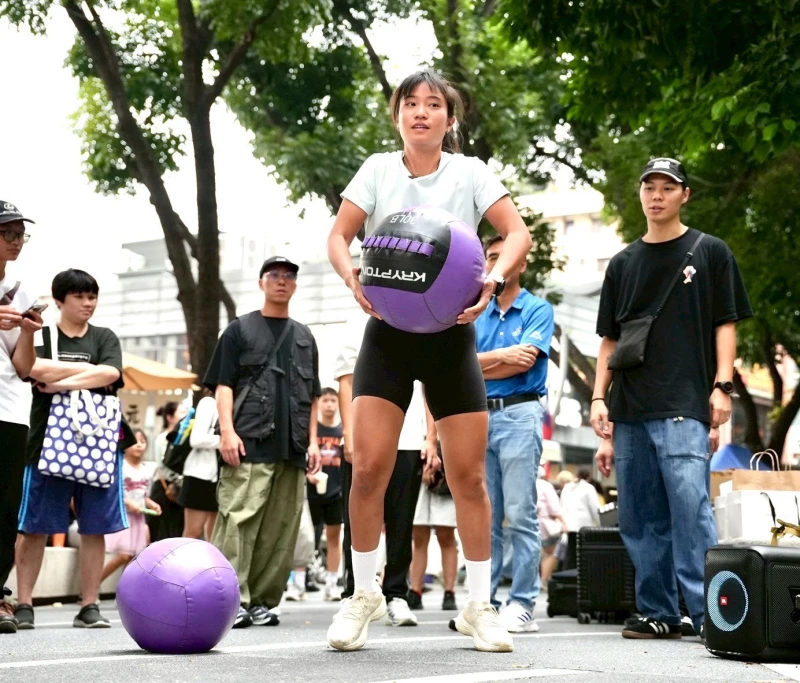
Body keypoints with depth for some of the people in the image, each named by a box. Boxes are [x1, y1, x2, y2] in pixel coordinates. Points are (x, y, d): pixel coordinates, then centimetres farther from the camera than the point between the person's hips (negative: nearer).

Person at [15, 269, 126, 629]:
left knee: (95, 529, 2)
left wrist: (63, 382, -11)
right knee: (34, 528, 0)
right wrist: (90, 371, -7)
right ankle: (23, 605, 6)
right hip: (47, 443, -2)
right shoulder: (41, 335, 7)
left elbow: (111, 374, -6)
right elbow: (37, 370, -14)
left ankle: (89, 606, 9)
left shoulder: (104, 338, 13)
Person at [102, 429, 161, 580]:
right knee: (123, 556, -13)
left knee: (133, 558, 6)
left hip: (138, 517, 7)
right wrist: (127, 502, -22)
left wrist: (152, 504, -3)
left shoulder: (148, 469, 9)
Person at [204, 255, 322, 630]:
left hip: (292, 448, 5)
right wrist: (227, 430, -10)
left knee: (281, 527, 2)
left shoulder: (304, 337, 21)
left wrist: (313, 441, 12)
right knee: (238, 518, -14)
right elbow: (223, 385, 3)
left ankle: (262, 600, 8)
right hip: (249, 444, -4)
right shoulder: (240, 330, 10)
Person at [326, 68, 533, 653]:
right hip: (388, 332, 0)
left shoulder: (470, 173, 0)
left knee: (469, 475, 0)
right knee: (369, 467, -9)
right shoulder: (378, 170, 3)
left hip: (451, 336, 0)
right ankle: (364, 595, 10)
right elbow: (339, 235, -1)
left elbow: (518, 233, -8)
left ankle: (479, 605, 14)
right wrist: (351, 275, -23)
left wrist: (494, 279, -27)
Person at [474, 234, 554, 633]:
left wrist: (476, 368, 1)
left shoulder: (538, 309, 4)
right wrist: (499, 355, -9)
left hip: (519, 414, -5)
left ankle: (523, 606, -7)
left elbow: (524, 362, -8)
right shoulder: (476, 315, 18)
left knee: (520, 516, -8)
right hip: (480, 416, 5)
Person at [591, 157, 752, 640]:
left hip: (684, 405, -5)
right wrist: (600, 397, 9)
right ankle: (658, 613, 12)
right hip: (630, 409, 5)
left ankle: (707, 611, -14)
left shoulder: (710, 253, 8)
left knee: (690, 504, -16)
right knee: (640, 516, 5)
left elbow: (726, 323, 4)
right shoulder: (623, 263, 19)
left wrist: (723, 385, -9)